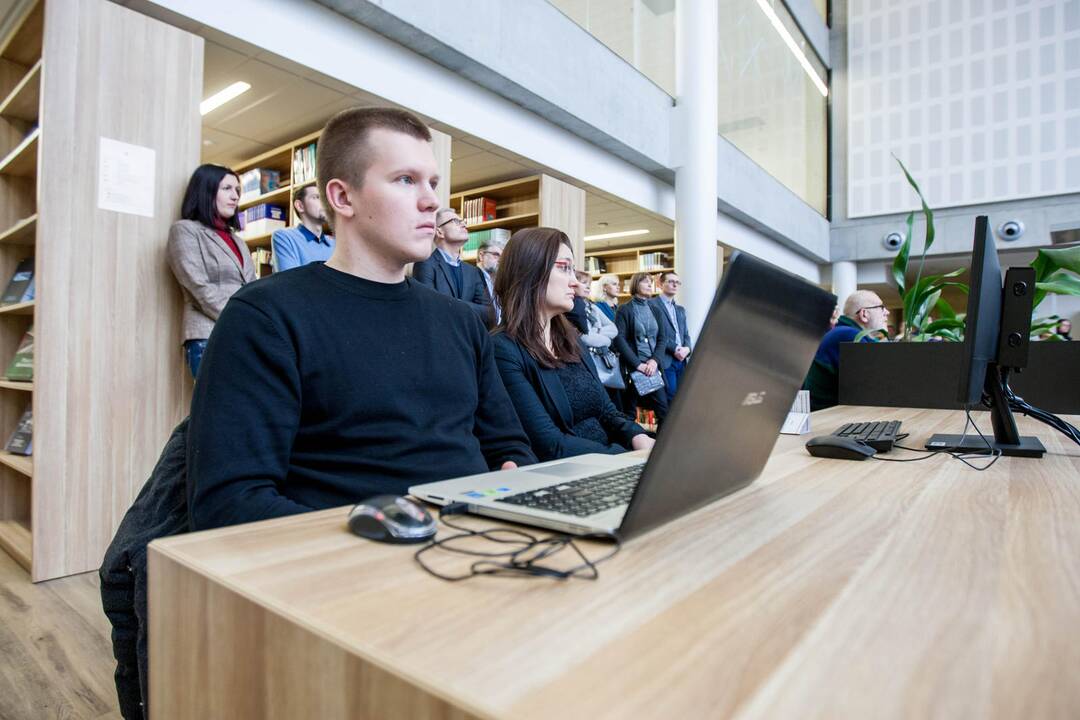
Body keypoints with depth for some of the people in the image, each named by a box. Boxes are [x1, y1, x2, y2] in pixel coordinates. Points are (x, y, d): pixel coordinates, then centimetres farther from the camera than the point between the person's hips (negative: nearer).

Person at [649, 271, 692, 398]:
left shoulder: (681, 309, 24)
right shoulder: (652, 304, -2)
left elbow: (686, 334, 20)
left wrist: (687, 348, -2)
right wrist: (674, 348, -14)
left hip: (681, 359, 7)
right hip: (665, 359, -7)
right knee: (670, 399, -10)